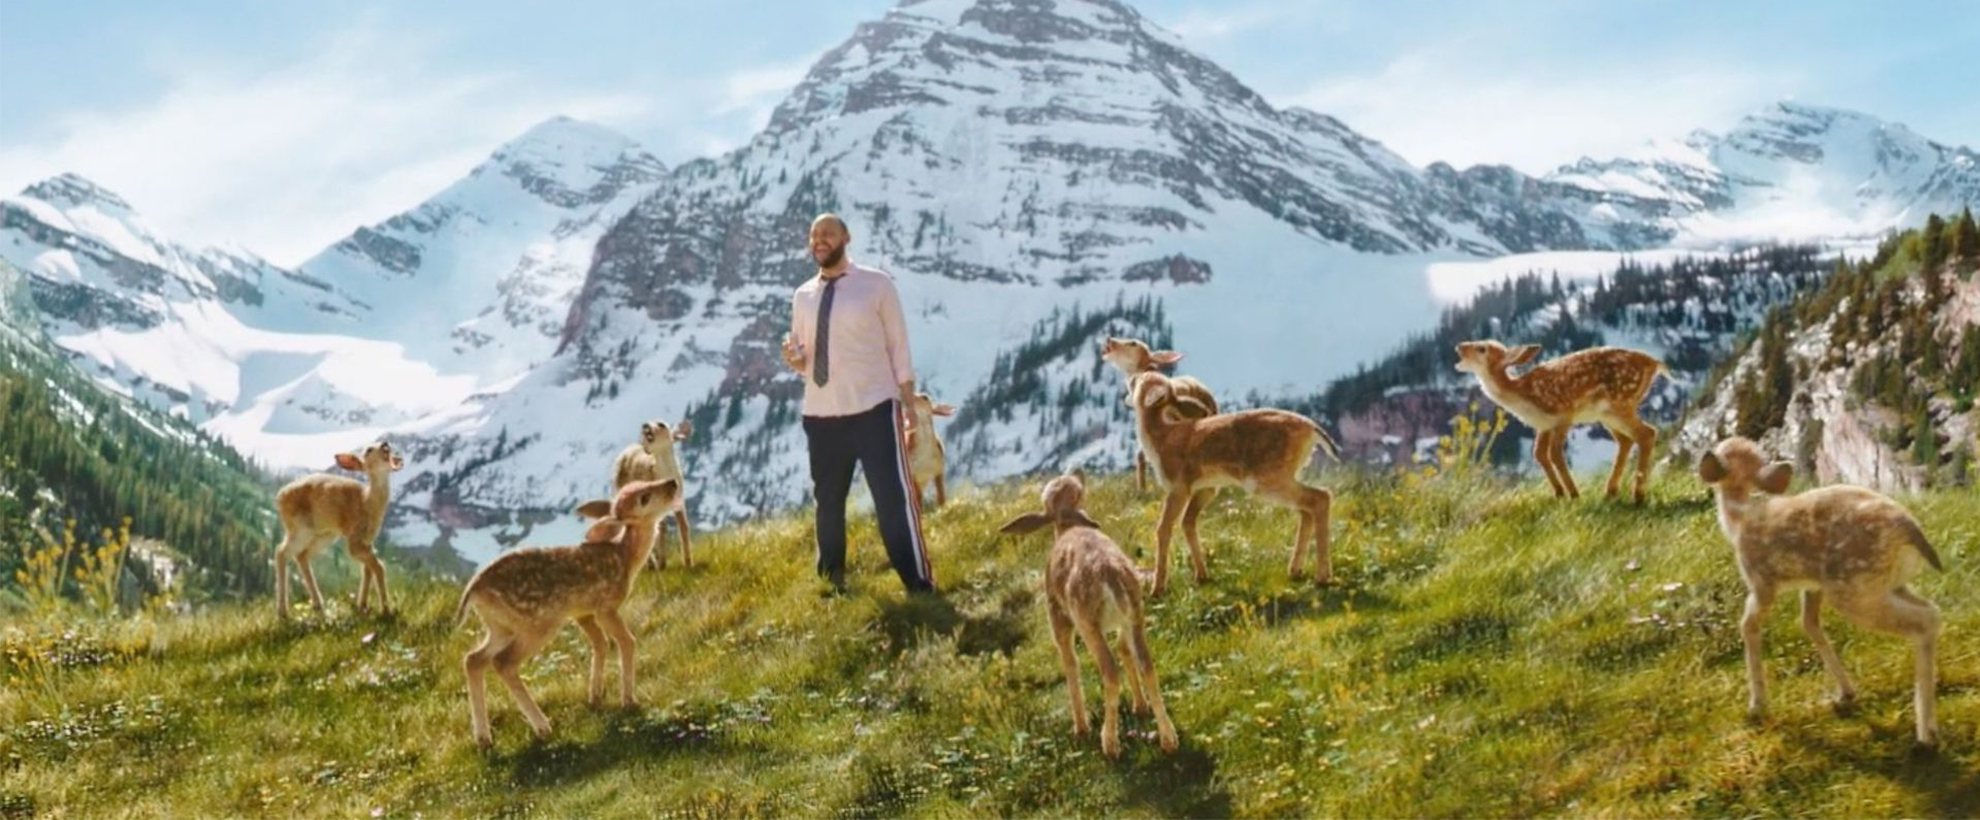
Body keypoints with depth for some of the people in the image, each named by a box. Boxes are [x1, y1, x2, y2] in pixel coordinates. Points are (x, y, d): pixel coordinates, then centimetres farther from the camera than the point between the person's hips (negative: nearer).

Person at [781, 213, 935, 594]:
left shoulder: (876, 284, -1)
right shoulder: (802, 296, 10)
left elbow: (899, 347, 0)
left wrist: (911, 411, -3)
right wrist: (795, 360, -8)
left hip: (873, 409, -4)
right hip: (821, 416, 4)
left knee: (894, 499, -7)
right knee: (827, 502, 12)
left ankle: (920, 587, -2)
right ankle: (832, 583, 25)